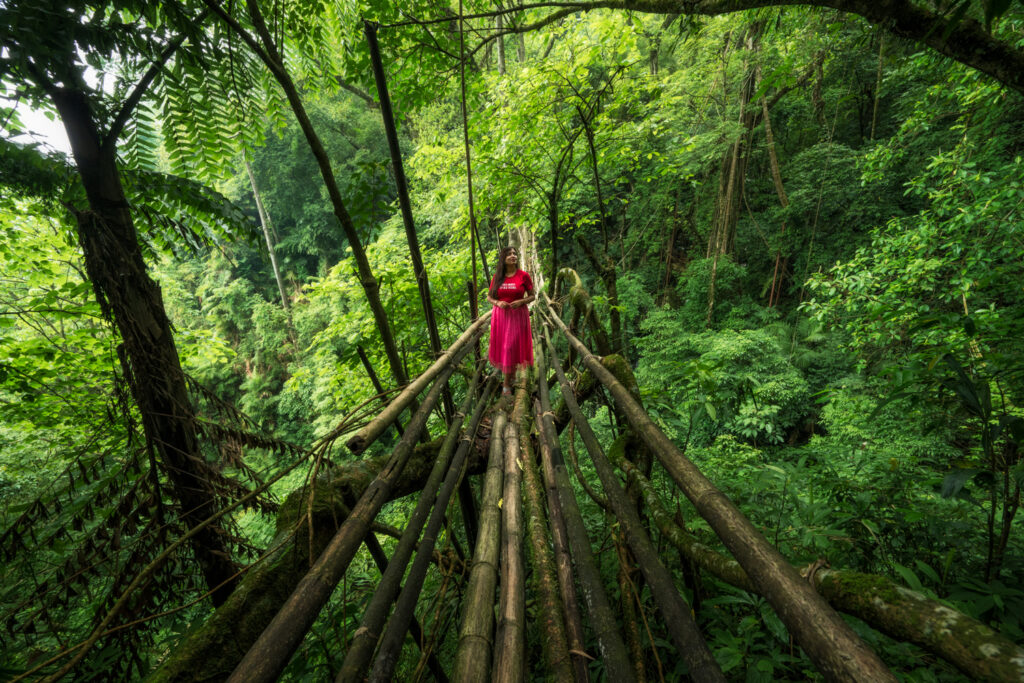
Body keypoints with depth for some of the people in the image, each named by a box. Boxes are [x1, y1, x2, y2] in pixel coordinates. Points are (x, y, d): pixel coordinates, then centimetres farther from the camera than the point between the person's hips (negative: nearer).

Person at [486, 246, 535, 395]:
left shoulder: (524, 275, -4)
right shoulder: (497, 276, 3)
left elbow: (532, 296, 2)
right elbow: (489, 296, 8)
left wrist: (521, 301, -17)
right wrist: (497, 303, -12)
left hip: (517, 316, -3)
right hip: (500, 315, 3)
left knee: (511, 348, -3)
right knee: (500, 346, 9)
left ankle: (507, 384, 9)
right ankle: (505, 370, 39)